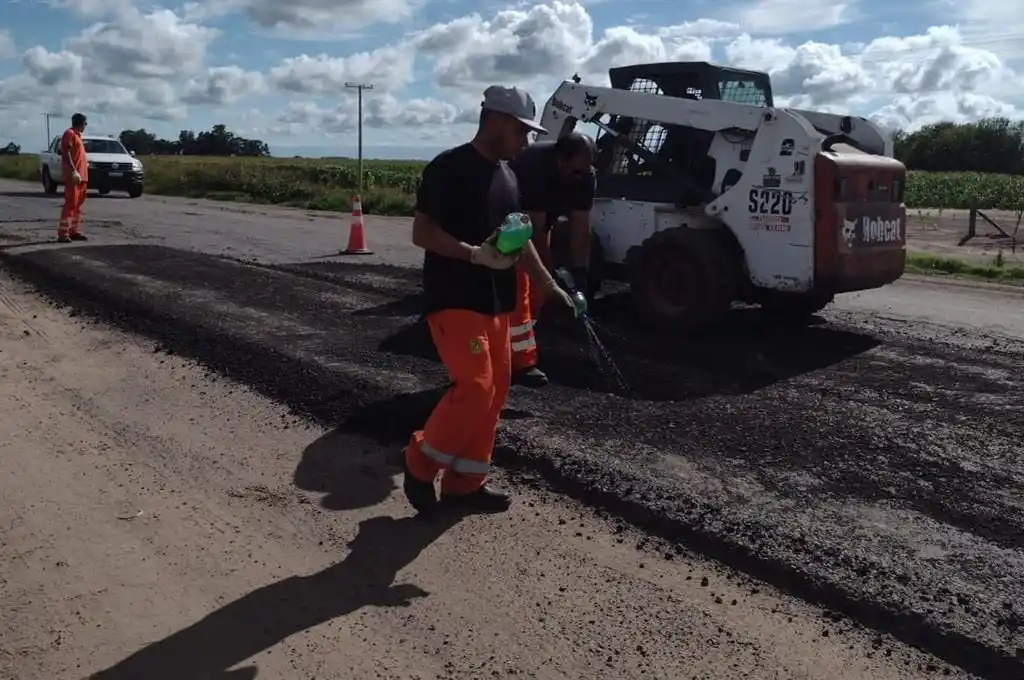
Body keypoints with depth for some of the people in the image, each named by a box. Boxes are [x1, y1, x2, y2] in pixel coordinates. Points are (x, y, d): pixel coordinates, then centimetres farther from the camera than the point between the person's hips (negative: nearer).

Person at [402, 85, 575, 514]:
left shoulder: (507, 175, 14)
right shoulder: (449, 168, -11)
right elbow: (422, 233, -14)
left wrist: (550, 286, 13)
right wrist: (477, 254, -25)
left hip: (495, 302, 9)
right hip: (453, 299, -9)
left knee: (496, 389, 8)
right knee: (475, 386, -15)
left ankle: (465, 482, 19)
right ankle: (421, 462, 8)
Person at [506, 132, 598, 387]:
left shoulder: (585, 175, -19)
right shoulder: (533, 167, -38)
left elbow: (580, 227, -19)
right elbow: (535, 230, -37)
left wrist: (579, 273, -25)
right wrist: (551, 274, -37)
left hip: (538, 223, 7)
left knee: (536, 289, 10)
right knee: (516, 290, -13)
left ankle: (509, 349, 23)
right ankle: (522, 363, -11)